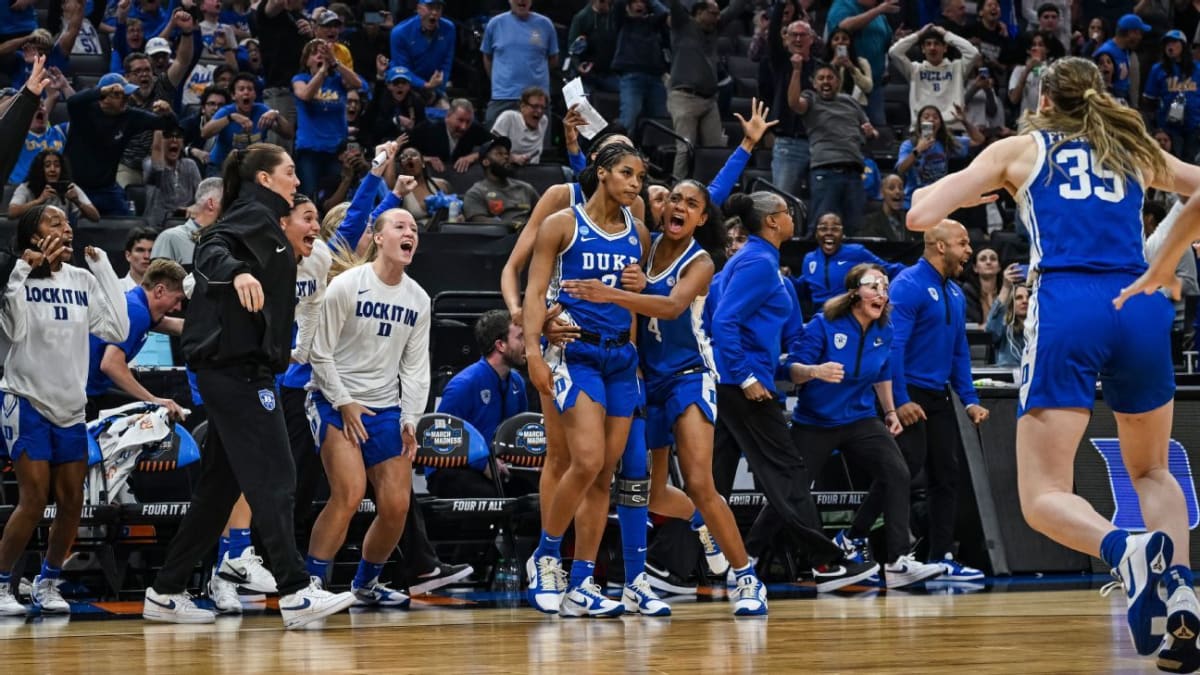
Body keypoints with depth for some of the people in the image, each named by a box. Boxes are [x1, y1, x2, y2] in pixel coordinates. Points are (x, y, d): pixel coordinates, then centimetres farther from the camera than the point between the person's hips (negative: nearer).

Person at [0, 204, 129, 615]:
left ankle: (48, 583, 19)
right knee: (34, 501, -10)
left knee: (72, 503, 3)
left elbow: (118, 330, -2)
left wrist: (104, 268, -4)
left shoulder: (83, 281, 5)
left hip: (70, 408, 5)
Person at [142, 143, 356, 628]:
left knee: (221, 486, 11)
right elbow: (210, 249, -24)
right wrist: (237, 273, -42)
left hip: (238, 369, 10)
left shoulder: (265, 223, 24)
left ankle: (166, 593, 14)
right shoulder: (253, 213, -6)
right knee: (273, 478, -13)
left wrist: (292, 254, 20)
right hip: (236, 365, -10)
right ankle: (296, 593, -18)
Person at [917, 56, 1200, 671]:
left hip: (1065, 310, -3)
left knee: (1043, 498, -1)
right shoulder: (1134, 150, 23)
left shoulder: (1020, 149, 16)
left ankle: (1126, 551, -35)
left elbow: (921, 215, 8)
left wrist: (965, 184, 29)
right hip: (1138, 310, 3)